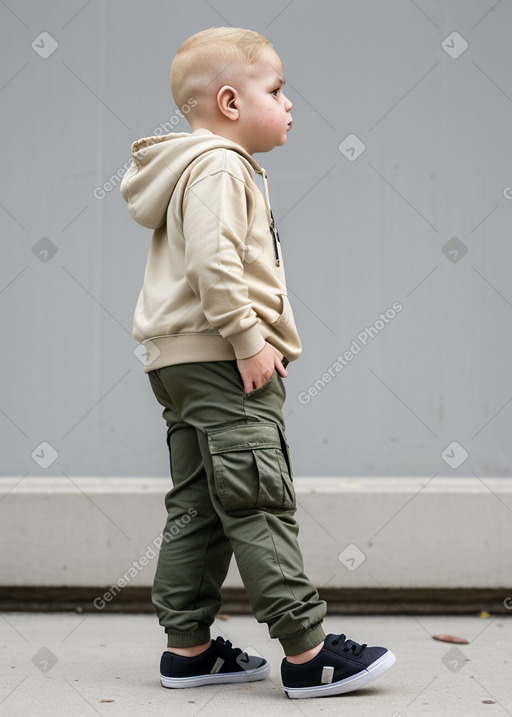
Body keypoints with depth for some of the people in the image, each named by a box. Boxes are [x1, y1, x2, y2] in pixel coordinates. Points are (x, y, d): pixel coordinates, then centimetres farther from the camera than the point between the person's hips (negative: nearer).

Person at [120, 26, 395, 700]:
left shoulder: (204, 166, 22)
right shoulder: (219, 167, -12)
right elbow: (213, 263, -25)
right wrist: (249, 339, -22)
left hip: (182, 363, 11)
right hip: (221, 363, -11)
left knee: (198, 508, 11)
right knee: (259, 504, -10)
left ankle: (188, 648, 15)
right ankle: (306, 652, -9)